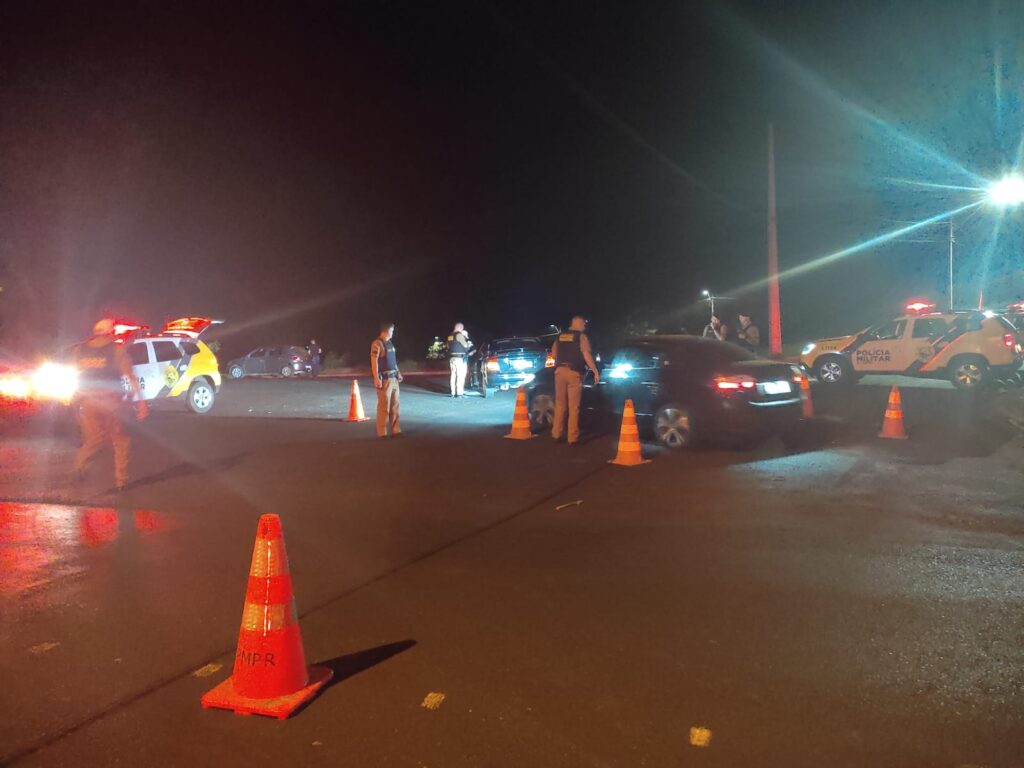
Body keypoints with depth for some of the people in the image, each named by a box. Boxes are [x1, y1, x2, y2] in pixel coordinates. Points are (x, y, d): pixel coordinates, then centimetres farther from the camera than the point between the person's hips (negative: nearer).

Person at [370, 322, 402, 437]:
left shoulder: (389, 343, 16)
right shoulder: (377, 344, -11)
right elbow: (374, 361, -17)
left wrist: (398, 372, 18)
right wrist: (376, 379, -22)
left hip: (393, 378, 9)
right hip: (384, 379, -9)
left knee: (394, 406, 10)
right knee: (384, 407, -6)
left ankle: (395, 431, 16)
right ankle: (382, 433, 0)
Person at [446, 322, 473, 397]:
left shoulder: (450, 336, 13)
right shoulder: (459, 335, -11)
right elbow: (465, 345, -11)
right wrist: (469, 344, 10)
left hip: (451, 358, 8)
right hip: (459, 358, -8)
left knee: (453, 375, 9)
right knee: (460, 375, -7)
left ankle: (453, 392, 9)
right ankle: (459, 393, -12)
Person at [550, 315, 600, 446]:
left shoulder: (560, 336, 13)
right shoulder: (581, 336, -4)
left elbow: (553, 354, 17)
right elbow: (587, 355, -12)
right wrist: (595, 372, -9)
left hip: (560, 371, 5)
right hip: (574, 373, -5)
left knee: (560, 404, 14)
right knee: (573, 406, -2)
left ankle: (556, 433, 16)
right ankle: (573, 437, -3)